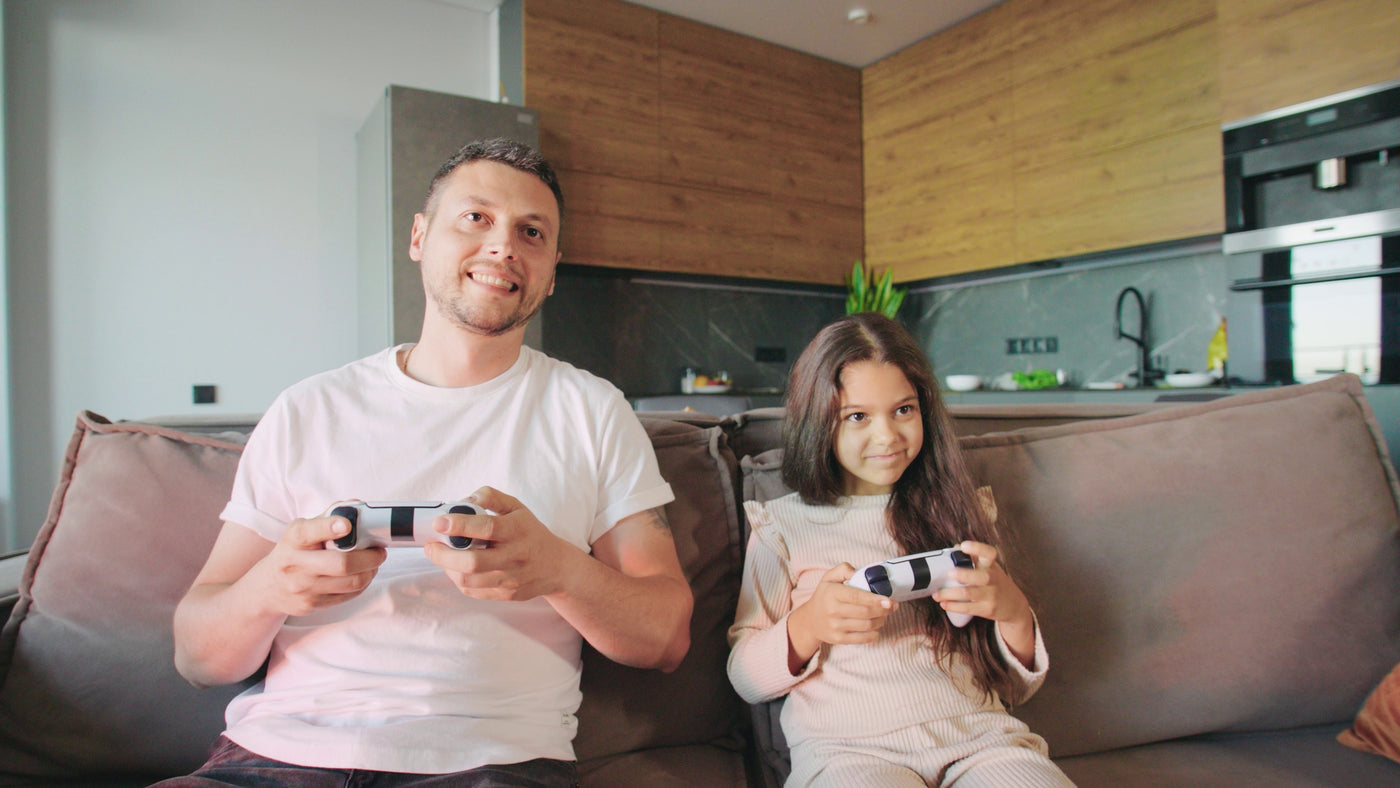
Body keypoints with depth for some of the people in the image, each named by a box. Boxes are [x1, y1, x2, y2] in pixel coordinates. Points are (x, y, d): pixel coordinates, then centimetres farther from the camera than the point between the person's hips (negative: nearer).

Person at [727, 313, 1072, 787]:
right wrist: (807, 626, -11)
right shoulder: (782, 524, 9)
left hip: (976, 731, 3)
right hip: (847, 746, -2)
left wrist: (1014, 612, -7)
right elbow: (744, 680, 9)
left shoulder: (958, 510, 16)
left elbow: (1016, 688, 16)